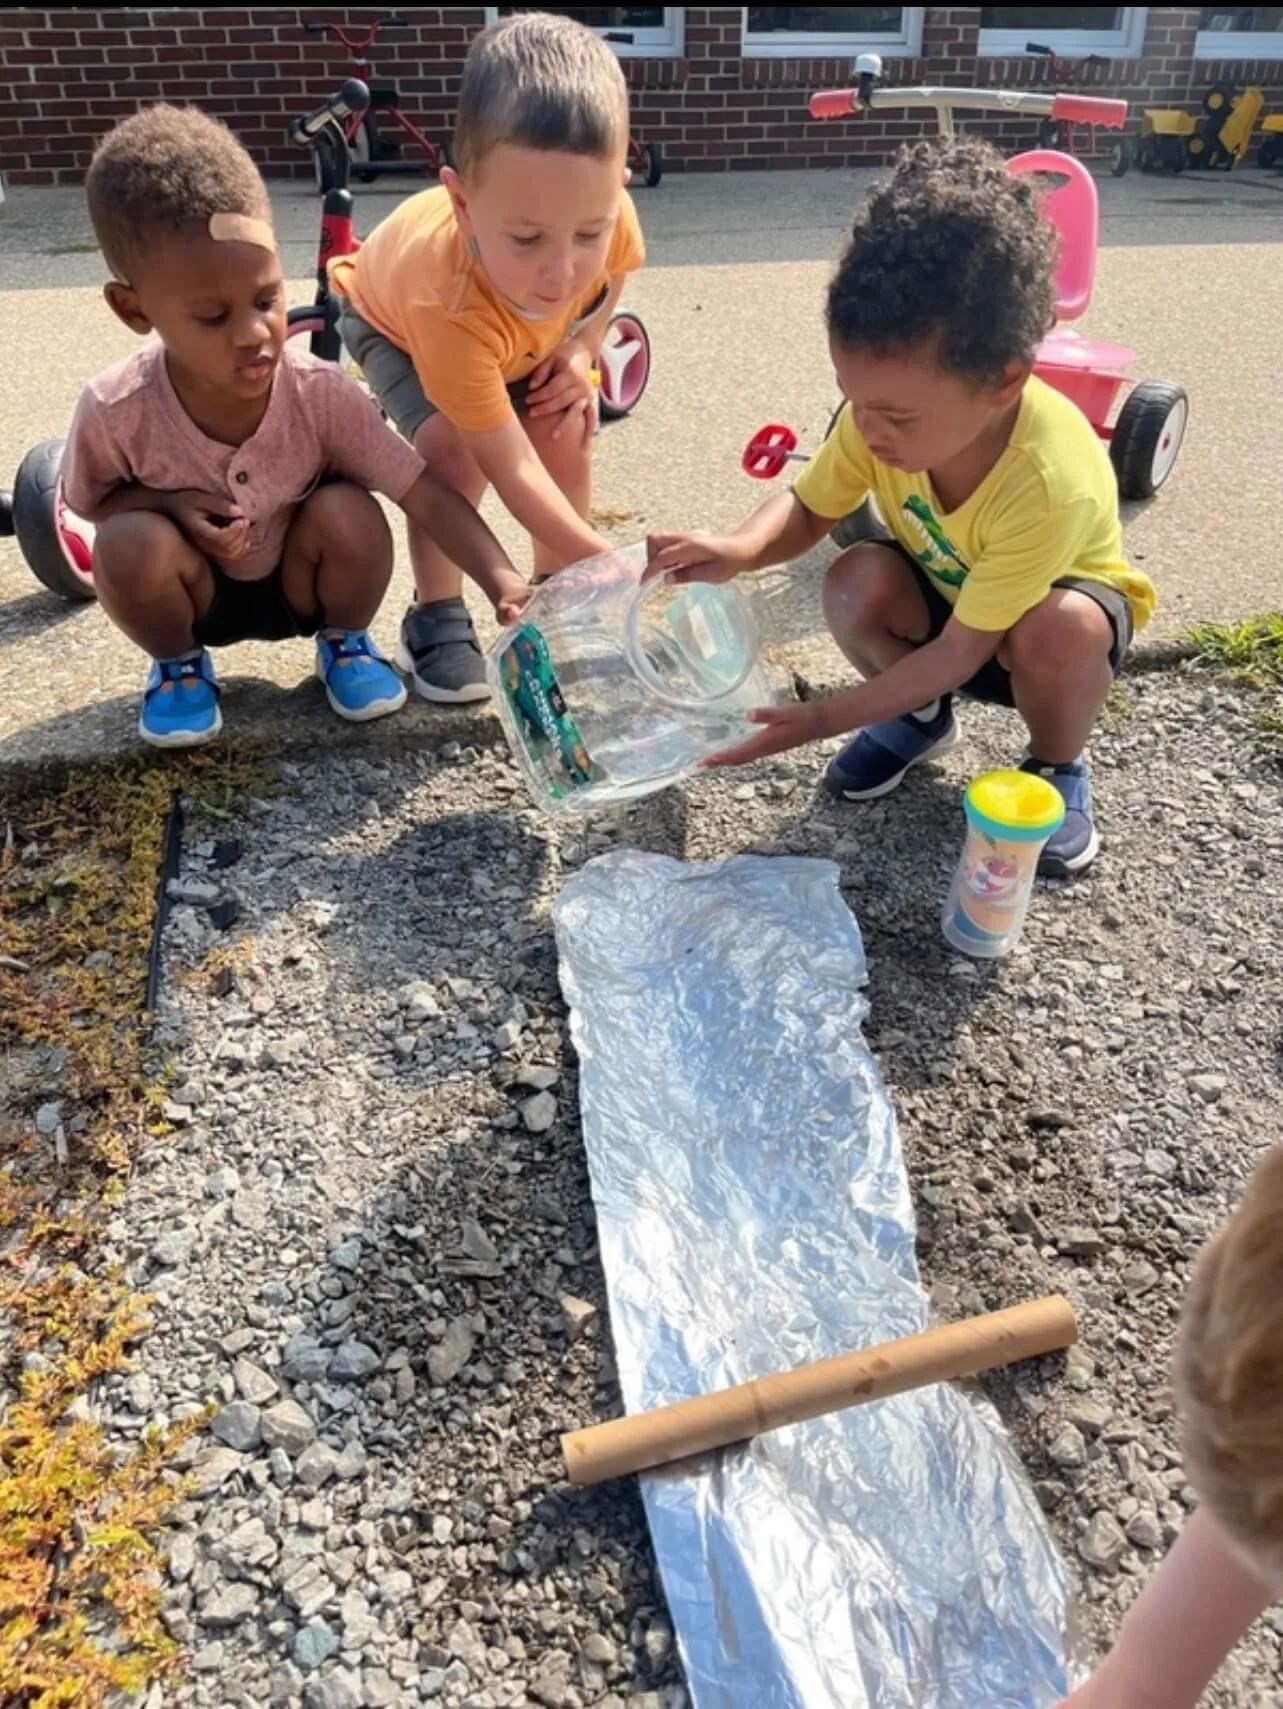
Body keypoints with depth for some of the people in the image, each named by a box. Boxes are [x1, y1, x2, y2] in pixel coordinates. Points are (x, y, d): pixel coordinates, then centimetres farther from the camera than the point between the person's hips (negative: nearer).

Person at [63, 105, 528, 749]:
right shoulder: (115, 410, -25)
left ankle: (343, 640, 4)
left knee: (350, 512, -28)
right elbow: (92, 499, -5)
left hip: (299, 584, 0)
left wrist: (504, 583, -42)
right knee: (131, 542, -30)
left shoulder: (323, 395, -26)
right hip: (197, 592, 0)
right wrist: (173, 503, -27)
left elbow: (427, 496, -27)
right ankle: (178, 663, 3)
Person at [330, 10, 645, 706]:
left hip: (526, 327, 4)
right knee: (453, 447, -28)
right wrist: (610, 564, -49)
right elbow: (512, 468, -45)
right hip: (394, 316, -4)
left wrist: (581, 346, -23)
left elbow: (612, 275, -7)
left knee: (567, 432, -14)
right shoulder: (448, 299, -48)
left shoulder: (608, 217, -36)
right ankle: (436, 615, -9)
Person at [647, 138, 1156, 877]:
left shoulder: (1051, 482, -39)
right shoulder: (887, 407, -25)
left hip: (1055, 605, -4)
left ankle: (1058, 768, -4)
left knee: (1058, 632, -38)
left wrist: (820, 720, -35)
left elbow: (961, 651, -32)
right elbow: (809, 509, -11)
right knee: (856, 583, -27)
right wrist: (739, 550, -35)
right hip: (940, 597, 4)